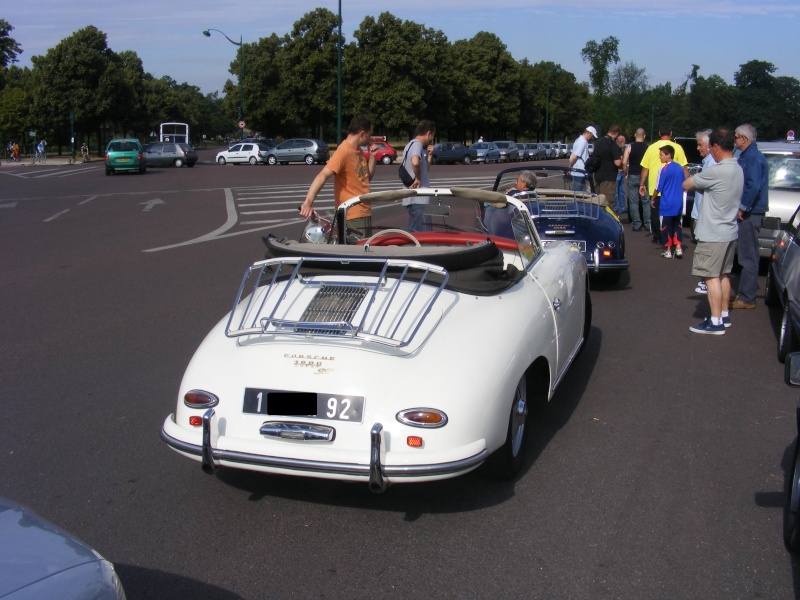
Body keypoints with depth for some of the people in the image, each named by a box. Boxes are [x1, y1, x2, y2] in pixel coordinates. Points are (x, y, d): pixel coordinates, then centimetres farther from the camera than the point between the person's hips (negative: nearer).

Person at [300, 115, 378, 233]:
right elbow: (322, 176, -29)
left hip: (365, 213, 9)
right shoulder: (344, 151, -18)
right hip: (353, 216, -9)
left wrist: (372, 156, 4)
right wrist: (308, 202, -42)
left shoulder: (358, 151, 10)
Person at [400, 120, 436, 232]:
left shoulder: (410, 145, 19)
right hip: (419, 199, -10)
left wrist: (429, 155, 14)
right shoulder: (417, 144, -11)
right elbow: (415, 162, -33)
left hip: (411, 198, 10)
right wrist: (418, 179, -19)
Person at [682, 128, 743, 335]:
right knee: (723, 275, 18)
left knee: (712, 276, -4)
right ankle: (724, 315, 27)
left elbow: (686, 185, -13)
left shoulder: (716, 172, -22)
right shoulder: (738, 170, 7)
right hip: (730, 232, 9)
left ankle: (716, 322, -3)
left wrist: (694, 183, 7)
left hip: (714, 235, -9)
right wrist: (702, 186, 0)